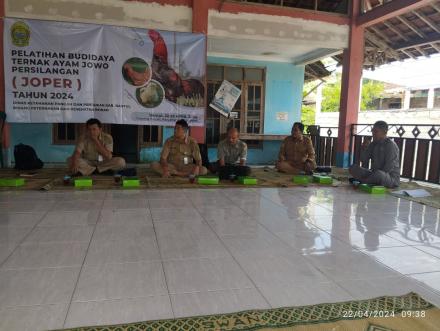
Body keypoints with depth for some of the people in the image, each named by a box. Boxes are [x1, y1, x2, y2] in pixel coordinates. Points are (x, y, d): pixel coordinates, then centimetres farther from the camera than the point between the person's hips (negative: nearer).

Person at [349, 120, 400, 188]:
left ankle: (360, 182, -13)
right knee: (353, 168, -7)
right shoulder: (373, 144, 7)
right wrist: (364, 147, -9)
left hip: (391, 178, -6)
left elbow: (389, 168, -19)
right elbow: (364, 161, 6)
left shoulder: (391, 145, -13)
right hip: (374, 173, 6)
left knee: (378, 174, -39)